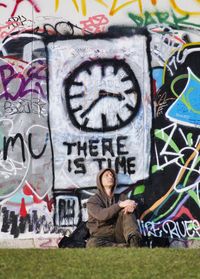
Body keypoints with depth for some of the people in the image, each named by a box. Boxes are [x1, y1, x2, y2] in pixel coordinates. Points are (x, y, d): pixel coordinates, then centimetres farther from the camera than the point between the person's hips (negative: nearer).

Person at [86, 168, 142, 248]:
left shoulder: (120, 197, 16)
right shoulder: (93, 201, 2)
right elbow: (101, 215, -19)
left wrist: (131, 206, -29)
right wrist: (120, 205, -30)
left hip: (119, 234, 3)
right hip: (103, 237, -3)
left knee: (126, 209, -20)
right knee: (92, 244, -38)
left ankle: (134, 241, -42)